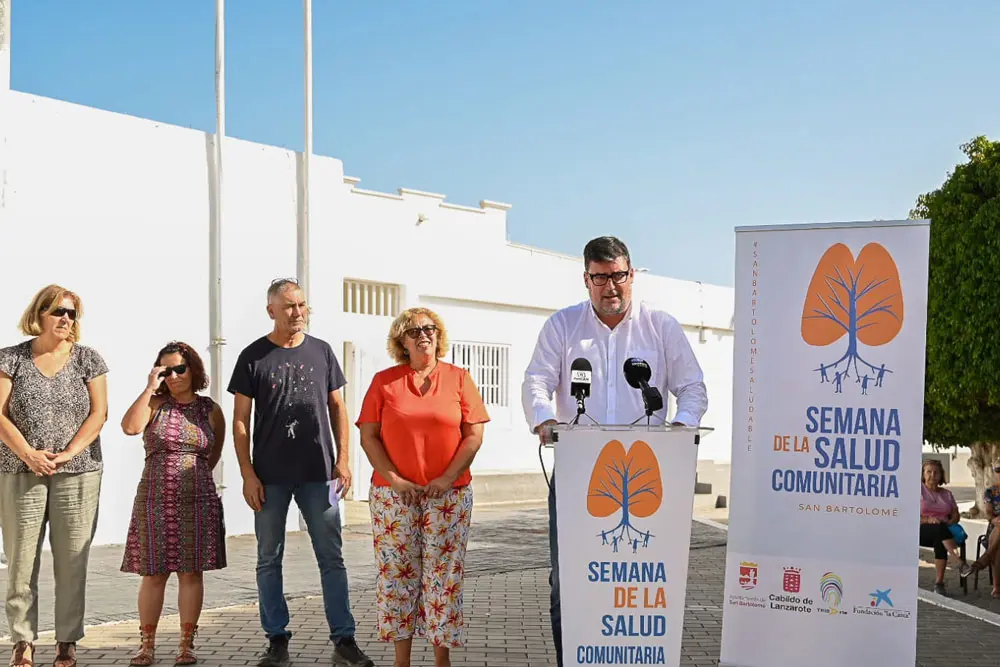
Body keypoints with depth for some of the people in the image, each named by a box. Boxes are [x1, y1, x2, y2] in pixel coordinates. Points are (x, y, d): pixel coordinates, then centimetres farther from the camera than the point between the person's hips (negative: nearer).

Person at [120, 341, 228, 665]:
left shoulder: (211, 410, 6)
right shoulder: (155, 405, 3)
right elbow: (130, 426, -18)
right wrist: (149, 388, -15)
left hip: (197, 501, 1)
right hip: (155, 501, -1)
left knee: (191, 572, 2)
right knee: (154, 573, 3)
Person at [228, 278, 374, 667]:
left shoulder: (321, 351, 7)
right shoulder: (253, 357, 1)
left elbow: (337, 408, 11)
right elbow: (240, 420, 1)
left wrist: (342, 459, 2)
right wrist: (247, 474, -6)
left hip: (319, 474, 1)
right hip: (270, 477, -1)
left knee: (332, 558, 2)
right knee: (269, 560, 6)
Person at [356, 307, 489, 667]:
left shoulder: (458, 378, 5)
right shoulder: (384, 381, 5)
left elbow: (474, 434, 1)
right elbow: (368, 436, 2)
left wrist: (448, 478, -9)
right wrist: (393, 478, -9)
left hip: (448, 494, 0)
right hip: (395, 493, 1)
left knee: (444, 574, 1)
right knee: (397, 572, 2)